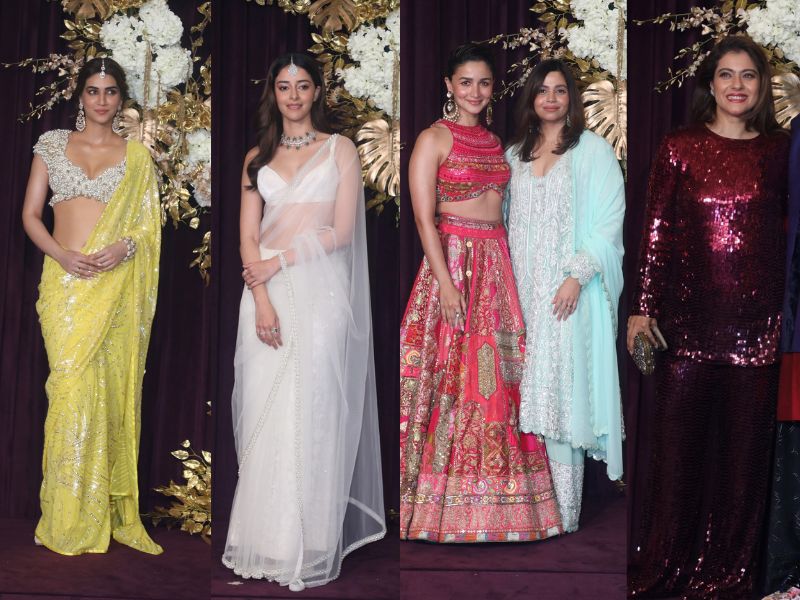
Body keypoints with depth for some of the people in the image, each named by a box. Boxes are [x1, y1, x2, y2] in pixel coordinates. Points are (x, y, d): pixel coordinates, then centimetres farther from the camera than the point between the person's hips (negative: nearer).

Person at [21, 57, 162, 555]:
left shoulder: (137, 155, 10)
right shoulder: (52, 144, 10)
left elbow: (150, 224, 9)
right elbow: (31, 214, 8)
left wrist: (125, 246, -12)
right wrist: (62, 254, -9)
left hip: (117, 285, 1)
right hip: (65, 282, -1)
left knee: (115, 387, 1)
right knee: (74, 386, -7)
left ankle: (114, 508, 11)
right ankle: (71, 518, 1)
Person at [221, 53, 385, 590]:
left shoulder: (340, 149, 6)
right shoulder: (258, 157, 14)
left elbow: (342, 230, -3)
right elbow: (248, 236, 5)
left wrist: (279, 260, -10)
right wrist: (261, 301, -9)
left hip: (319, 290, -3)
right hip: (266, 293, 3)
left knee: (311, 414, -4)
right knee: (264, 414, 1)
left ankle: (308, 547, 4)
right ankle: (266, 539, 10)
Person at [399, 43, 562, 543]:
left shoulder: (494, 141, 16)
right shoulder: (435, 138, -5)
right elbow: (424, 217, -12)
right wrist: (446, 283, -19)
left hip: (497, 262, 7)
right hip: (453, 258, -6)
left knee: (500, 375, 7)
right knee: (455, 376, -5)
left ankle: (495, 497, 18)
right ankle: (449, 506, 6)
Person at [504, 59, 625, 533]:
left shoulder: (593, 150, 0)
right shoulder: (516, 154, 16)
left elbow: (608, 220, -7)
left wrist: (578, 276, -17)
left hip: (569, 289, -5)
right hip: (523, 287, 5)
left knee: (561, 385, -7)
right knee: (529, 384, 3)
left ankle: (564, 513, -1)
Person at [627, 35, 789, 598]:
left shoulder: (780, 150, 7)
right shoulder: (679, 149, 3)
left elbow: (793, 229, 10)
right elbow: (656, 231, 1)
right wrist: (643, 308, -3)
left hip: (758, 320, 1)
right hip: (689, 315, -1)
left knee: (745, 444, 5)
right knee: (678, 438, 3)